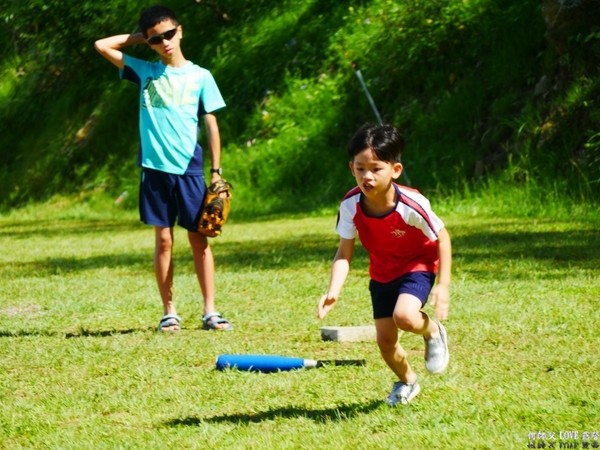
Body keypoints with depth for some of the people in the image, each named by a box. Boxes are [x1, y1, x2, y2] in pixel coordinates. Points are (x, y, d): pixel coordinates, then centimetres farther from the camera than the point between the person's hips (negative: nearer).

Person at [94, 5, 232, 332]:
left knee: (199, 240, 0)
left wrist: (216, 171, 1)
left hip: (188, 169, -1)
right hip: (155, 168, 1)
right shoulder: (144, 71, 8)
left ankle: (210, 311, 2)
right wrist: (139, 37, 9)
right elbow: (102, 46, 8)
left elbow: (211, 124, 5)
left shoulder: (200, 76, 4)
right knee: (163, 240, 3)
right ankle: (169, 313, 8)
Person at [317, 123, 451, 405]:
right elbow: (344, 252, -15)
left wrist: (443, 285, -20)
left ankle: (433, 332, 5)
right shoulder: (351, 205, -22)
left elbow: (442, 238, -17)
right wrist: (333, 291, -31)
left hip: (418, 265, -4)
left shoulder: (411, 205, -32)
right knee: (385, 340, 4)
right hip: (382, 273, 4)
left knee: (404, 316, -32)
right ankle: (406, 382, 37)